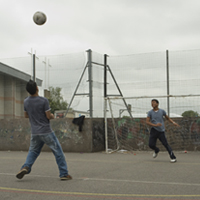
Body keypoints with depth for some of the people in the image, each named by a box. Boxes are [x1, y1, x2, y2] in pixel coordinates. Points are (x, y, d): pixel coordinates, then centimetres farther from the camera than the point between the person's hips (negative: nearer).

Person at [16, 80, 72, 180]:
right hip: (46, 131, -5)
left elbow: (26, 115, 16)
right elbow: (49, 116, -11)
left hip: (34, 133, 5)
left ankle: (26, 167, -2)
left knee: (33, 151, 21)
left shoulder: (26, 102, 3)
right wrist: (52, 116, 10)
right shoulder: (44, 100, -14)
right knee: (58, 151, 4)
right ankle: (64, 174, 5)